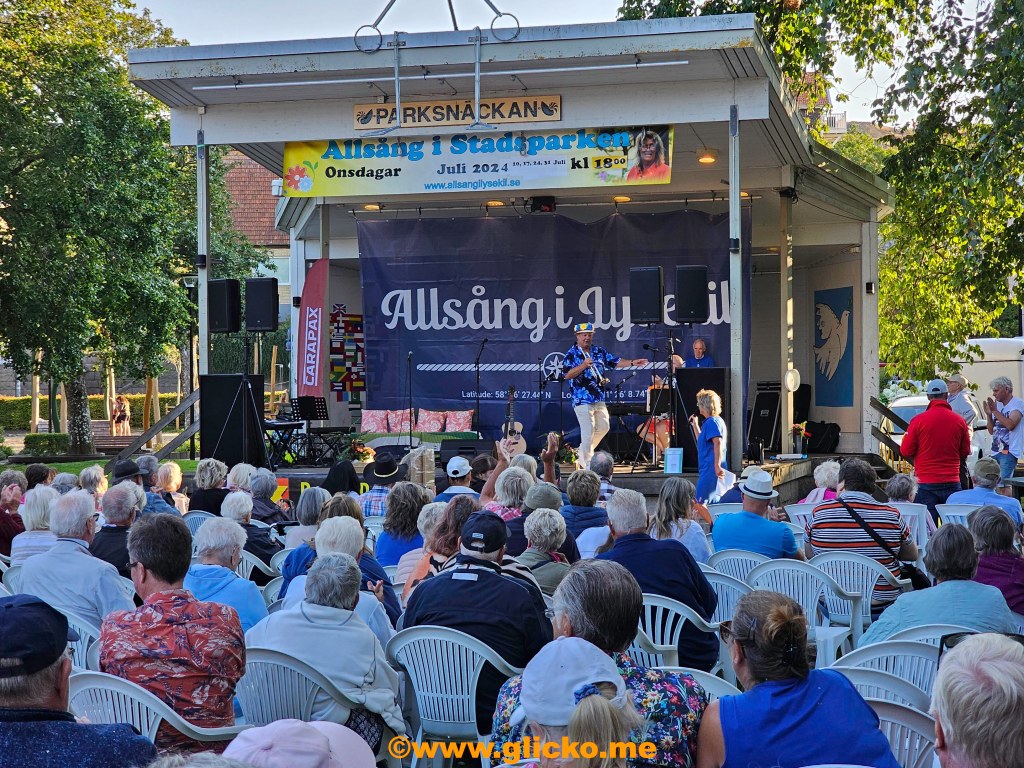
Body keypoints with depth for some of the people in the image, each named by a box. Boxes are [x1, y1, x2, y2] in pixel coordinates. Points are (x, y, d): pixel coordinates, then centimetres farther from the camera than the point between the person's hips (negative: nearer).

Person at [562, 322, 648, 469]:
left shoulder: (599, 351, 12)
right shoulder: (571, 354, -5)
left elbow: (616, 362, 11)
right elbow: (568, 374, -15)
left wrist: (632, 362, -3)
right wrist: (584, 365, -26)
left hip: (599, 399, 7)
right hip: (582, 400, -7)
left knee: (603, 427, 12)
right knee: (588, 432, -7)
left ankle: (584, 451, 30)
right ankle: (588, 464, 2)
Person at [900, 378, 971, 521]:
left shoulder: (918, 420, -8)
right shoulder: (959, 421, -1)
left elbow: (906, 451, -2)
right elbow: (965, 452, 10)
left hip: (926, 484, -2)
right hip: (952, 482, 2)